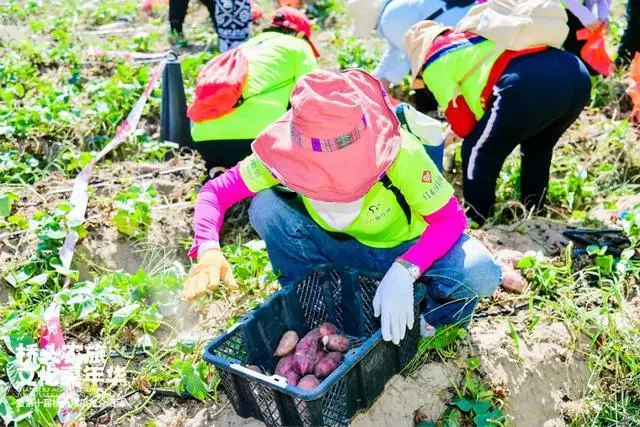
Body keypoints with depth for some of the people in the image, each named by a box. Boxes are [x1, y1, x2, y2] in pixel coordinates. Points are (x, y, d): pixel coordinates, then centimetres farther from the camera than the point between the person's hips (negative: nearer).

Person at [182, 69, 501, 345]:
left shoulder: (401, 153, -32)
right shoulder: (288, 150, -25)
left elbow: (450, 218, -25)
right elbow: (216, 191, -20)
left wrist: (403, 272, -42)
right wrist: (208, 250, -41)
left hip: (405, 251, -2)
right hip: (337, 247, 2)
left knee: (481, 275, -32)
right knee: (265, 206, -25)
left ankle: (432, 315, 4)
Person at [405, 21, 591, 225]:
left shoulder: (434, 63, 15)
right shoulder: (472, 35, 38)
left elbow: (464, 126, 13)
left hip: (528, 86, -8)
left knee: (479, 152, 12)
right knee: (537, 149, 31)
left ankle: (476, 223, 20)